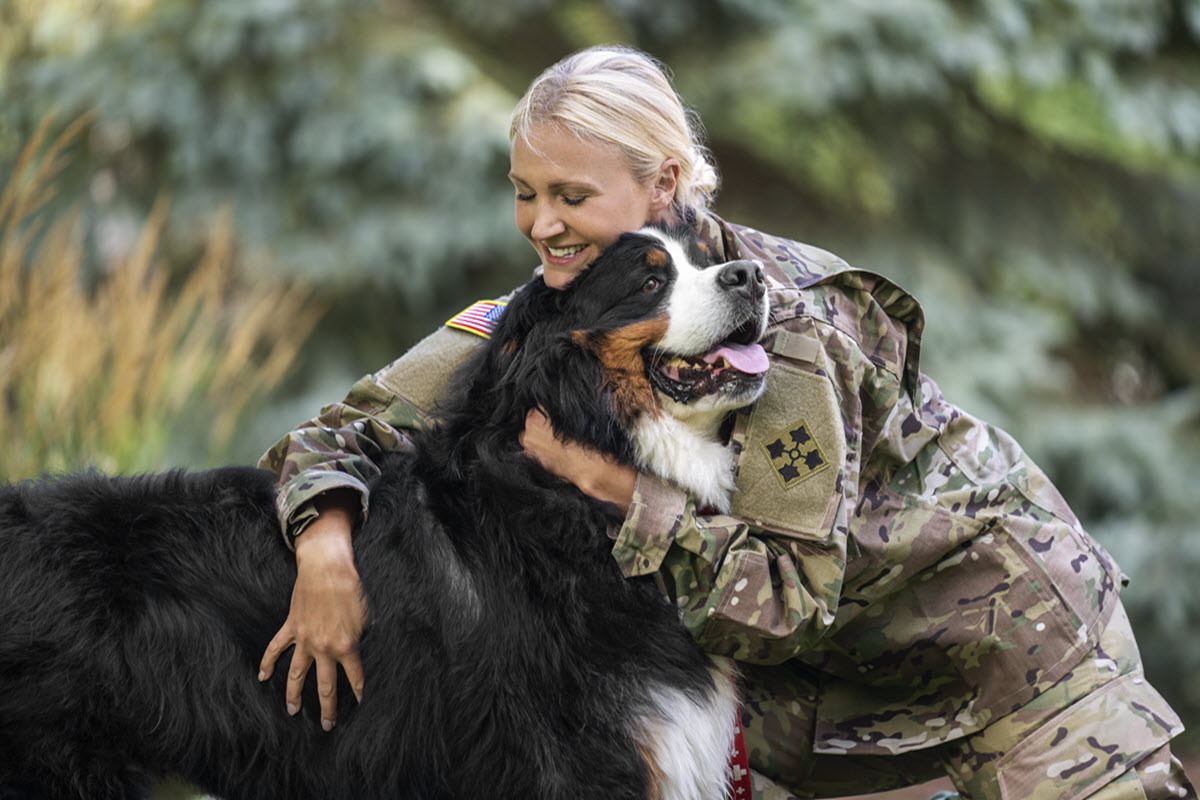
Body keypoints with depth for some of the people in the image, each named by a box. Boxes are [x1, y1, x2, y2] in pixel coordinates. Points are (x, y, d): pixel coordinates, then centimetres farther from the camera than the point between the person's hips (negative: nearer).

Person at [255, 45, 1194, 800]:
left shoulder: (780, 328, -30)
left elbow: (788, 599, -31)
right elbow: (364, 422, -7)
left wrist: (609, 481, -36)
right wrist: (328, 548, -27)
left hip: (999, 615, -6)